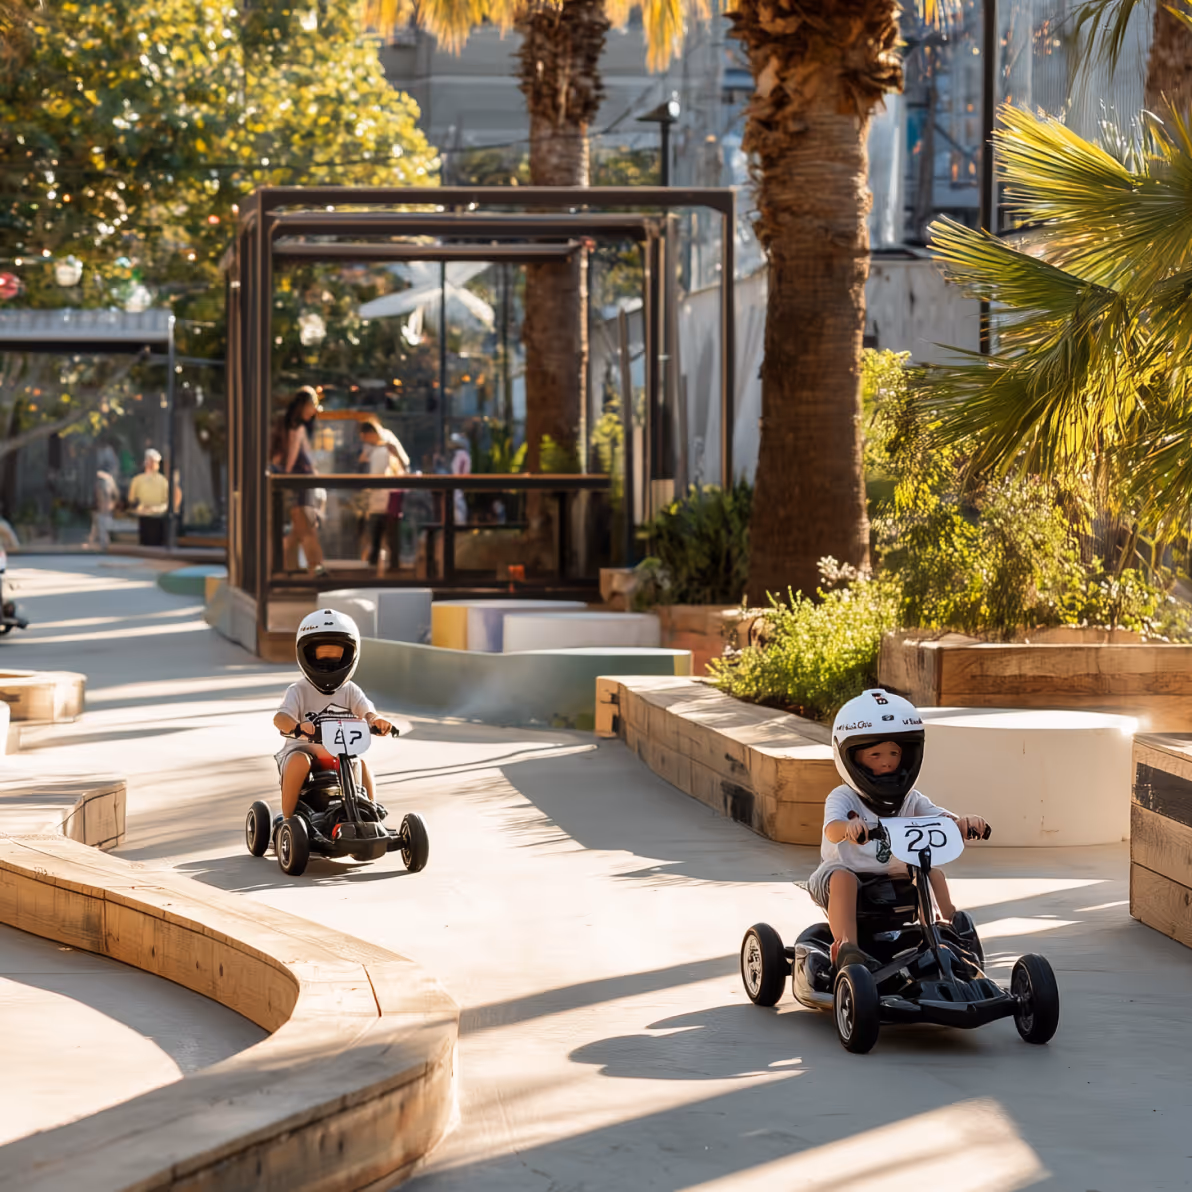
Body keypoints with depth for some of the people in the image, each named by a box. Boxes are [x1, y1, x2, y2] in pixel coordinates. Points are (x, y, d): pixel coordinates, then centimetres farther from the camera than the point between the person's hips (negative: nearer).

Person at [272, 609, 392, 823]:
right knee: (300, 760, -34)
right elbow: (280, 717, -22)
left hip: (341, 755, 3)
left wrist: (376, 720, -36)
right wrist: (296, 727, -47)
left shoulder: (349, 691, 6)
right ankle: (288, 817, -24)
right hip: (304, 749, -3)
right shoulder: (299, 691, -6)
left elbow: (366, 711, -10)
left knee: (360, 762, -23)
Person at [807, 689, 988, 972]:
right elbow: (832, 830, -33)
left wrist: (963, 821, -38)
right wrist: (849, 827, -58)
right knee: (842, 878, -36)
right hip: (846, 872, -5)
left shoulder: (910, 800, 2)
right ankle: (846, 947, -44)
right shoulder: (843, 799, -12)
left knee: (934, 872, -10)